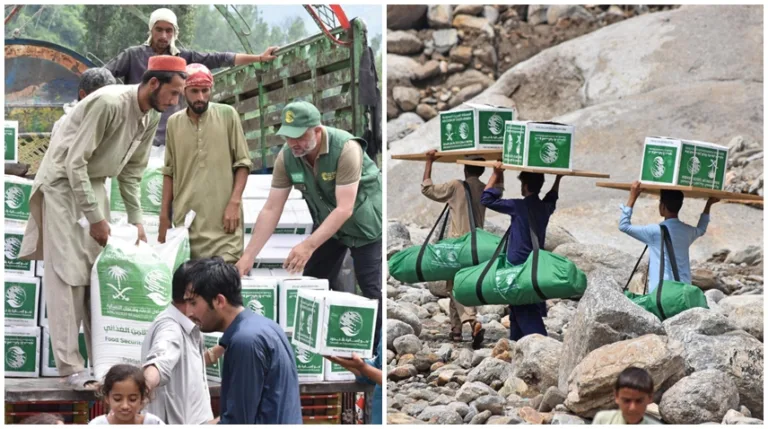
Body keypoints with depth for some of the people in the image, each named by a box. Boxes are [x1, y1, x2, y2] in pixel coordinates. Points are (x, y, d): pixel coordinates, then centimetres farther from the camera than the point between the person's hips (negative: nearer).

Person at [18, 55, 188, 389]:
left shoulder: (151, 117, -2)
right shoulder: (108, 103, -28)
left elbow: (132, 171, 9)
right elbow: (75, 163, -26)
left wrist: (135, 220, 1)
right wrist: (95, 219, -24)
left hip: (94, 185, 8)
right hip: (63, 183, -8)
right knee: (69, 274, -11)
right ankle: (70, 366, -11)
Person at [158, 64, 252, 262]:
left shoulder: (227, 115, 2)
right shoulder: (174, 122, 10)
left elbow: (243, 163, 2)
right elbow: (169, 171, 15)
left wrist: (234, 202, -9)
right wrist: (164, 215, 12)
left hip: (222, 219, -3)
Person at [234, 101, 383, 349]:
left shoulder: (345, 149, -31)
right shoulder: (286, 157, -16)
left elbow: (345, 209, -33)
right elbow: (271, 210, -12)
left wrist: (309, 245, -41)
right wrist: (248, 257, -18)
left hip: (363, 223, -5)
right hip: (326, 223, 5)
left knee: (372, 290, -10)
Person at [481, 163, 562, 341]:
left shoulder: (519, 207, -14)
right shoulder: (545, 208, 7)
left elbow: (486, 199, -9)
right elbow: (551, 199, 34)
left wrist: (495, 176, -4)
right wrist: (558, 179, 37)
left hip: (519, 267, -8)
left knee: (526, 314, -10)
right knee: (518, 310, 18)